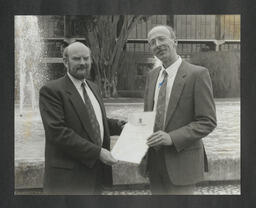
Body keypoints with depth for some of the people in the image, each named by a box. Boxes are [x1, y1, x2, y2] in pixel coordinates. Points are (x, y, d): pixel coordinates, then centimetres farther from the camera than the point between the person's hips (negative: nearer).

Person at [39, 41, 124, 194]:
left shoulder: (93, 88, 14)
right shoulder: (51, 90, -11)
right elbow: (57, 132, -20)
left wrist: (120, 126, 2)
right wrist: (97, 152, -22)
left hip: (97, 170, 7)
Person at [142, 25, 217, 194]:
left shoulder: (197, 74, -12)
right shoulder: (152, 75, 10)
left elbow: (208, 122, -14)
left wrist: (172, 138, -23)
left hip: (181, 161, -6)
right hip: (155, 160, 6)